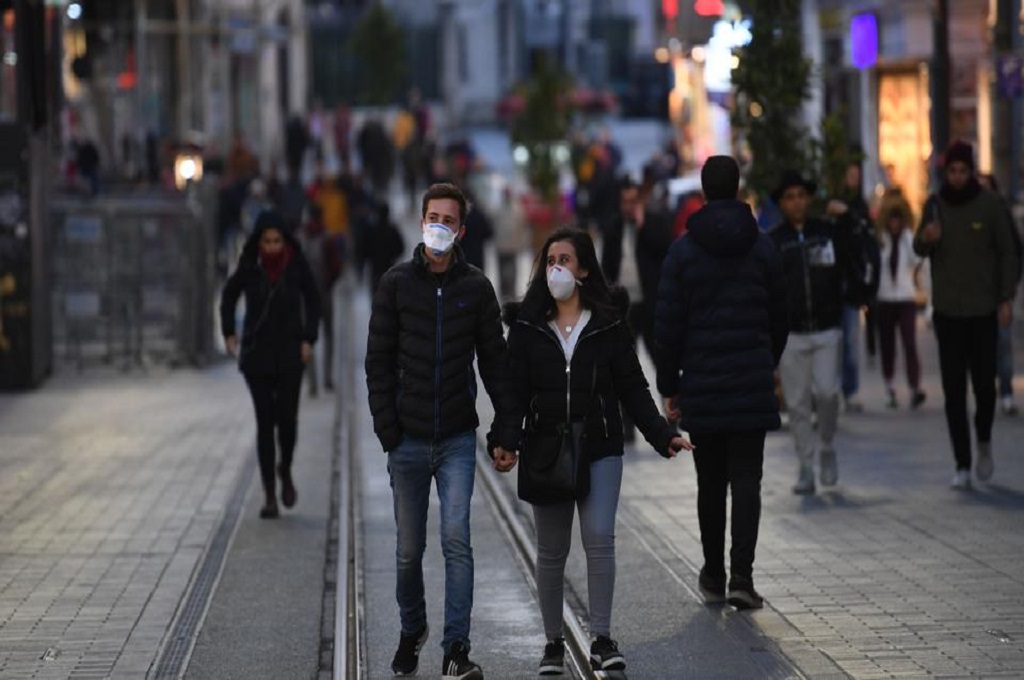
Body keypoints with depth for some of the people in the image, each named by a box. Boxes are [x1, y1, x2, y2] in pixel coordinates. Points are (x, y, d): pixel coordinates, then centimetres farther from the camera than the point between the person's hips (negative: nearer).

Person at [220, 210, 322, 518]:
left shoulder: (296, 264, -7)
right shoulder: (249, 267, -6)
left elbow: (312, 300, 6)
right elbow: (228, 295, 11)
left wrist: (309, 339, -2)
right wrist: (228, 334, 5)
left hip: (290, 352, 0)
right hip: (256, 352, 0)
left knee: (287, 418, -8)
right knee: (265, 421, -2)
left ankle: (285, 470, 22)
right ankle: (269, 494, 3)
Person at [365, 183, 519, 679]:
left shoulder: (476, 288, 3)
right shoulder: (397, 283, 1)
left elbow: (495, 363, 6)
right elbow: (379, 361, 2)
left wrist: (504, 432, 1)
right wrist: (387, 428, -6)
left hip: (458, 439, -1)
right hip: (408, 440, 1)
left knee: (457, 540, -11)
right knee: (409, 549, 9)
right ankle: (412, 630, 32)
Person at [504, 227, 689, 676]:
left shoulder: (609, 325, 2)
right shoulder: (528, 326, 3)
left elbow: (633, 389, 3)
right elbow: (515, 390, -3)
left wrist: (663, 435, -8)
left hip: (600, 450, -1)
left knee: (599, 538, -12)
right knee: (551, 551, 7)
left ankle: (601, 640, -6)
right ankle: (553, 642, 19)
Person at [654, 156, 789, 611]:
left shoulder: (683, 251, -3)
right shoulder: (762, 247, 1)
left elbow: (667, 325, -5)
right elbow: (779, 318, 9)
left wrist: (669, 386, 2)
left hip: (701, 385, 0)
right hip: (752, 385, 0)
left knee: (711, 482, 11)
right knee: (746, 480, 0)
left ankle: (714, 576, 21)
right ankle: (741, 575, -12)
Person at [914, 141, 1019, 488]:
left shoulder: (990, 205, -1)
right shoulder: (935, 205, 5)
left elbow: (1007, 253, 3)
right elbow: (920, 250, 11)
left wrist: (1007, 299, -4)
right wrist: (925, 238, -13)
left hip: (983, 309, -2)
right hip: (947, 310, 2)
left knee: (984, 384, -2)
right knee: (953, 391, -1)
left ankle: (984, 443, 27)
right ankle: (962, 464, 3)